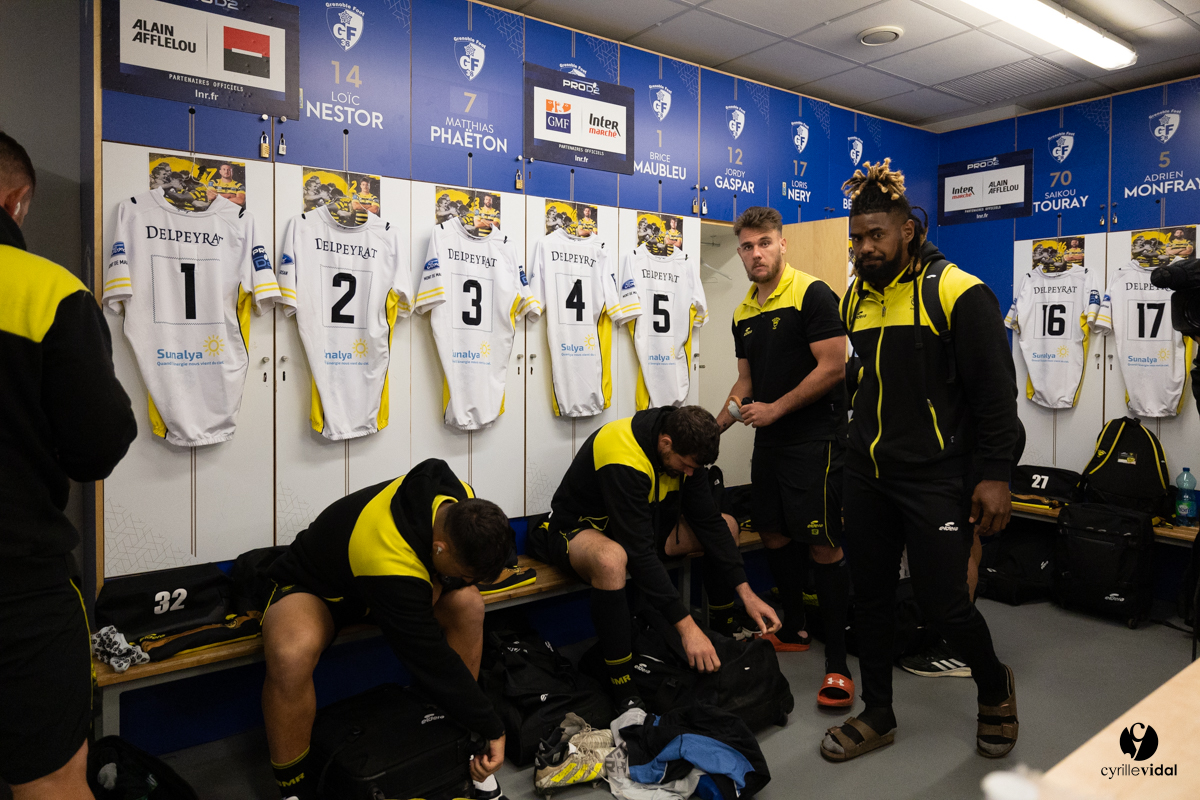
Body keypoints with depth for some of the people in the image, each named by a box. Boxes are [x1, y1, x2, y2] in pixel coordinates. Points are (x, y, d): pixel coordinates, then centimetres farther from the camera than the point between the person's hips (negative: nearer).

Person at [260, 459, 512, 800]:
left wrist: (439, 582, -19)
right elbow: (432, 662, -35)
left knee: (467, 604, -19)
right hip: (312, 587, -6)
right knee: (291, 656, -39)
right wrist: (493, 729, -26)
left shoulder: (461, 499, -21)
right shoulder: (395, 566, -42)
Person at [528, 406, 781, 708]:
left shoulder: (684, 447, -12)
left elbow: (709, 520, -7)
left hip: (642, 522, 8)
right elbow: (639, 553, -38)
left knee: (727, 525, -3)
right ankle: (622, 689, -28)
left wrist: (746, 593, -12)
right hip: (580, 526, -7)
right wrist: (686, 626, -39)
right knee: (611, 559, -43)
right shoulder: (623, 458, -35)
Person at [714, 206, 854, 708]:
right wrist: (714, 427, 11)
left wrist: (775, 409, -14)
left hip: (815, 440, -8)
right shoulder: (743, 313, 13)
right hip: (768, 443, 8)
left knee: (821, 545, -7)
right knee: (775, 535, 14)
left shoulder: (812, 294, -10)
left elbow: (833, 367, -16)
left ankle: (837, 662, 3)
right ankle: (792, 631, 32)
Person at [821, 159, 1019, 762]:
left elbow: (996, 391, -10)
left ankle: (995, 687, 32)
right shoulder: (857, 298, 10)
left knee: (942, 604, -1)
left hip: (935, 476, -6)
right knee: (870, 595, 11)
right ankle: (878, 716, 29)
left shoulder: (958, 293, -10)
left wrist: (995, 475, -15)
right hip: (866, 474, 6)